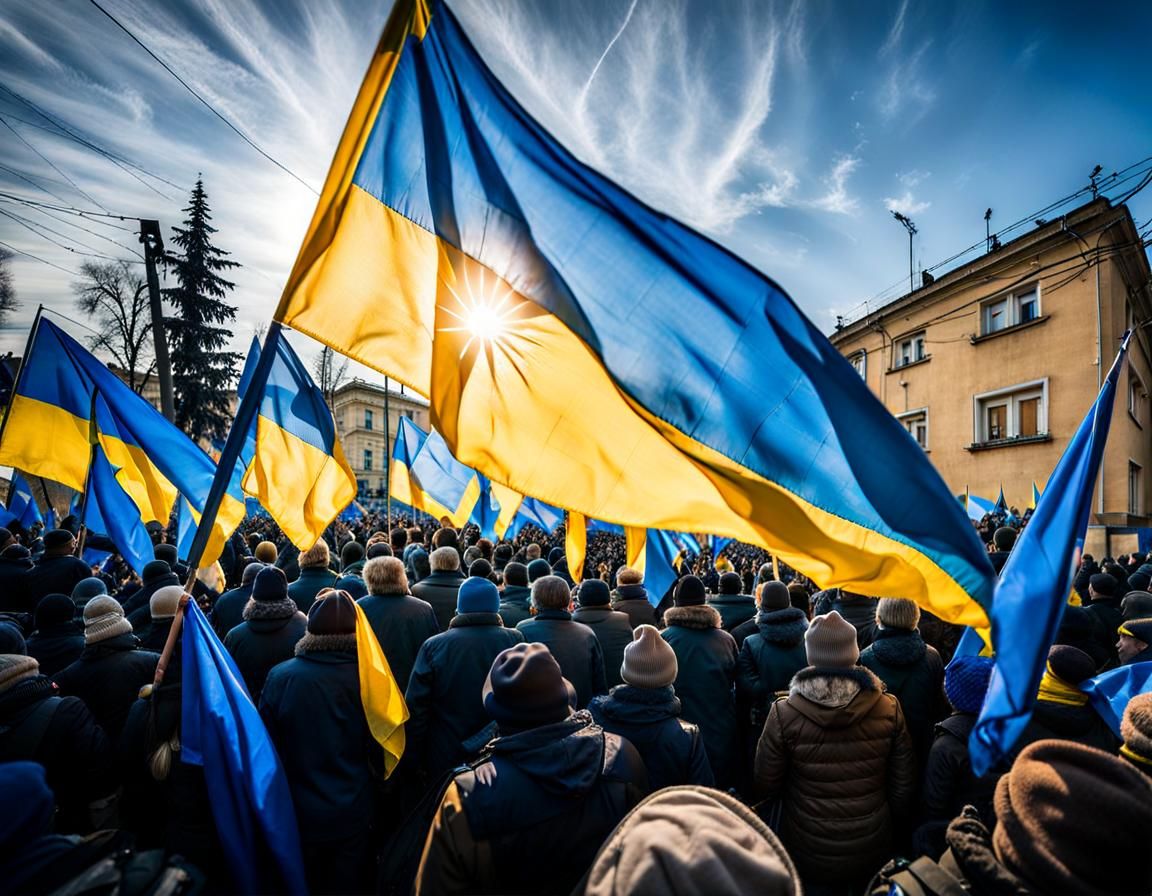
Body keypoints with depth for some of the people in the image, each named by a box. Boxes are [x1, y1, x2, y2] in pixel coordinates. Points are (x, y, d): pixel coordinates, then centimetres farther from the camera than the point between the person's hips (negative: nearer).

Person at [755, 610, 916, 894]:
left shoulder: (784, 713, -23)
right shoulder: (889, 708, -17)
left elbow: (765, 787, -13)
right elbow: (904, 785, -5)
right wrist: (892, 821, 15)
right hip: (873, 853, 2)